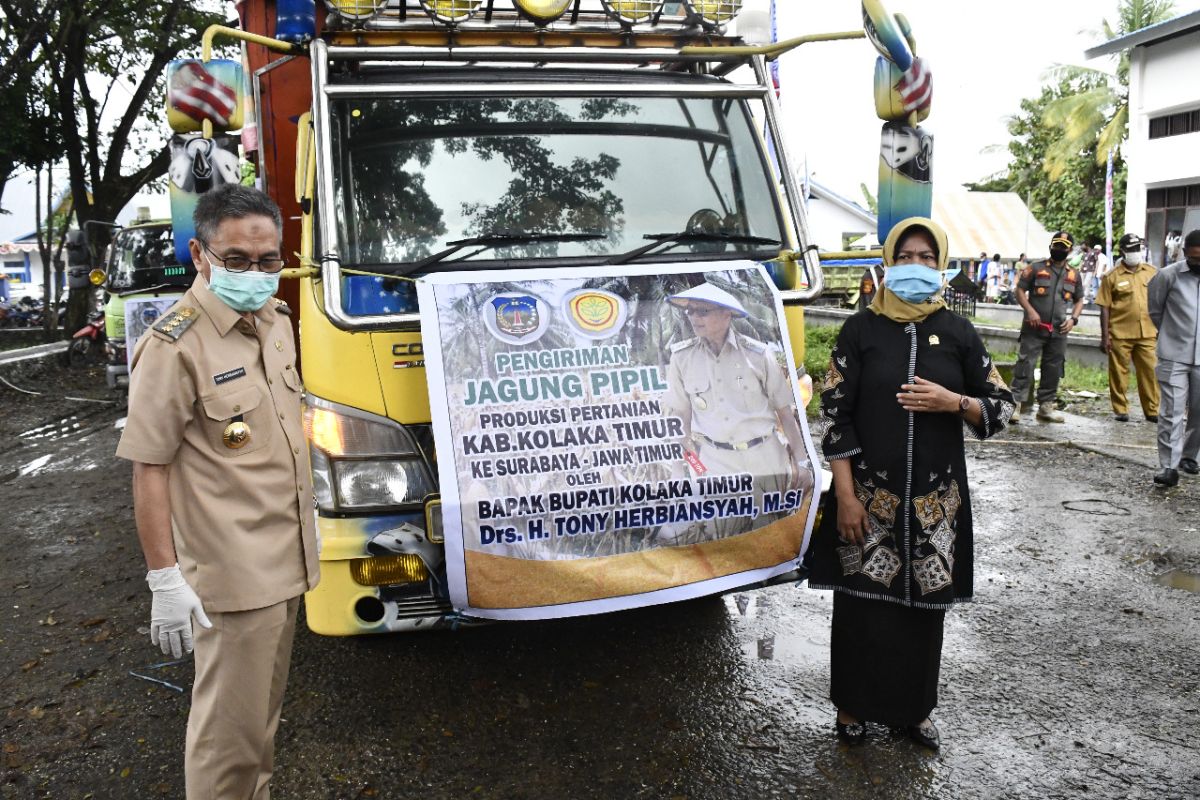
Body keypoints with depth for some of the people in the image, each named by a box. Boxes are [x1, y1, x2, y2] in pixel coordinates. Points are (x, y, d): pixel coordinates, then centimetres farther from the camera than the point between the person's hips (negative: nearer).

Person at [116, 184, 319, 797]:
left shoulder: (276, 319, 7)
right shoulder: (175, 345, -19)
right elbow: (149, 468, -17)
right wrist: (165, 579, -18)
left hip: (285, 561, 8)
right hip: (231, 575, -8)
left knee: (265, 705, 23)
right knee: (232, 724, 3)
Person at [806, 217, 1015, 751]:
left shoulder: (957, 332, 4)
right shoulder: (861, 330, -2)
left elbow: (1001, 406, 8)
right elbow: (835, 413, -5)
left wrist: (952, 402, -14)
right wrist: (845, 494, -10)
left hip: (935, 499, 2)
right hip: (868, 493, -2)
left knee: (923, 603, 10)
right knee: (862, 601, 6)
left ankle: (913, 707, 30)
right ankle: (853, 704, 25)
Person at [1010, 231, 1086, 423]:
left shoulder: (1074, 275, 12)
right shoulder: (1036, 269, 2)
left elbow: (1079, 300, 19)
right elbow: (1020, 290, 0)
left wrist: (1073, 318, 2)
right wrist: (1029, 310, -14)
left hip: (1059, 331, 4)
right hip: (1034, 329, -4)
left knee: (1053, 370, 8)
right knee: (1025, 366, -10)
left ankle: (1046, 406, 16)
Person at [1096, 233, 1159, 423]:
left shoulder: (1152, 273, 8)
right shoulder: (1112, 276, -2)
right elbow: (1105, 307, -2)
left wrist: (1160, 329, 11)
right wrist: (1105, 336, -6)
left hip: (1147, 334, 3)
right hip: (1120, 334, -3)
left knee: (1150, 372, 4)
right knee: (1119, 373, 4)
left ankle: (1152, 410, 12)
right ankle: (1120, 410, 15)